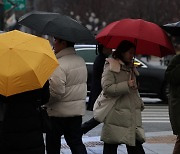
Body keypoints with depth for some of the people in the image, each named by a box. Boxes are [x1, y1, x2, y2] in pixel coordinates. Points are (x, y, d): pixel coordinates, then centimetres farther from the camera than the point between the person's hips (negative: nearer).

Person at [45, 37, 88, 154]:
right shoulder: (81, 61, 8)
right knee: (76, 142, 10)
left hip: (59, 112, -8)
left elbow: (56, 92, -25)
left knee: (53, 144, 6)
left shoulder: (60, 65, -21)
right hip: (78, 110, 8)